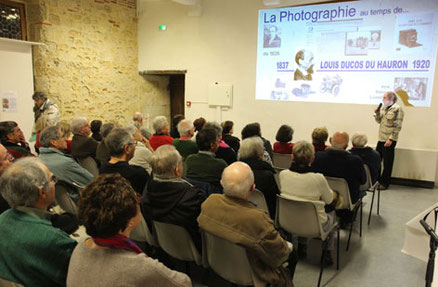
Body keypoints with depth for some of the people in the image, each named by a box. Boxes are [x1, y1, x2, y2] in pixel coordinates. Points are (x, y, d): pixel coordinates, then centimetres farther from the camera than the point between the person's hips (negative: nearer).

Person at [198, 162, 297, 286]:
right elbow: (279, 255, -21)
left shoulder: (209, 202, -21)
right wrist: (288, 247, 2)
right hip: (252, 273, -5)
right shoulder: (257, 219, -38)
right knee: (292, 254, 19)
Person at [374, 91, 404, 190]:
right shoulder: (383, 108, 11)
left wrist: (391, 139, -19)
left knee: (387, 163, 3)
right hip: (381, 139, 7)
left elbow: (397, 127, -15)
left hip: (389, 141, -7)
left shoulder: (397, 109, -12)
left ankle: (385, 183, 13)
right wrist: (377, 113, 1)